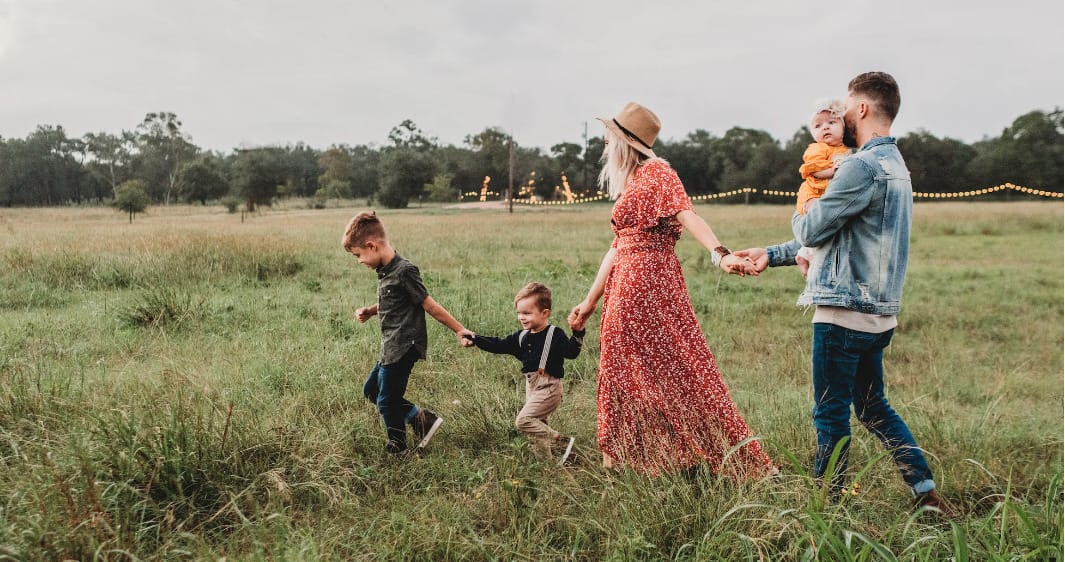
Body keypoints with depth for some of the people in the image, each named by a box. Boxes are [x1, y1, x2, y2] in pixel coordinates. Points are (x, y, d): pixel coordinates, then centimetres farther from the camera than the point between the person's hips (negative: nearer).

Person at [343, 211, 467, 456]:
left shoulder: (404, 271, -20)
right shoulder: (385, 271, 7)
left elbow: (429, 305, -16)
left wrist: (459, 330, -12)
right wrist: (370, 311, 5)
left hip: (403, 347, -10)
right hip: (392, 347, 10)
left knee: (387, 401, 2)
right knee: (371, 390, 19)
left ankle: (397, 450, 22)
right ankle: (421, 418, 18)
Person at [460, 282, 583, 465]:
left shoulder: (554, 335, -12)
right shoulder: (522, 337, 9)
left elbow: (570, 352, -24)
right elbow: (499, 345, 11)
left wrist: (578, 333, -40)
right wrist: (475, 339, 5)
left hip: (549, 387, -8)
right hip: (532, 386, 8)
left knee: (523, 420, -16)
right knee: (537, 424, 13)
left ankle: (561, 443, -10)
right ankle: (546, 460, 24)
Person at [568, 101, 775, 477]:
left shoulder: (656, 172, -6)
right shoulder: (628, 185, 19)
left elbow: (687, 215, -22)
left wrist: (720, 254, -39)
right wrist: (591, 301, 22)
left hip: (650, 282, -9)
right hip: (624, 287, 9)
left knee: (674, 367, -6)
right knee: (626, 372, 12)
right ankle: (627, 458, 22)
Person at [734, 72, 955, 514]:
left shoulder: (863, 167, -17)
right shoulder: (895, 165, 17)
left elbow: (811, 231, -14)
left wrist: (799, 215, 10)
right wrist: (772, 255, 20)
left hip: (845, 313, -10)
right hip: (877, 313, 10)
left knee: (831, 415, 2)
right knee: (873, 409, 19)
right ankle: (927, 493, 21)